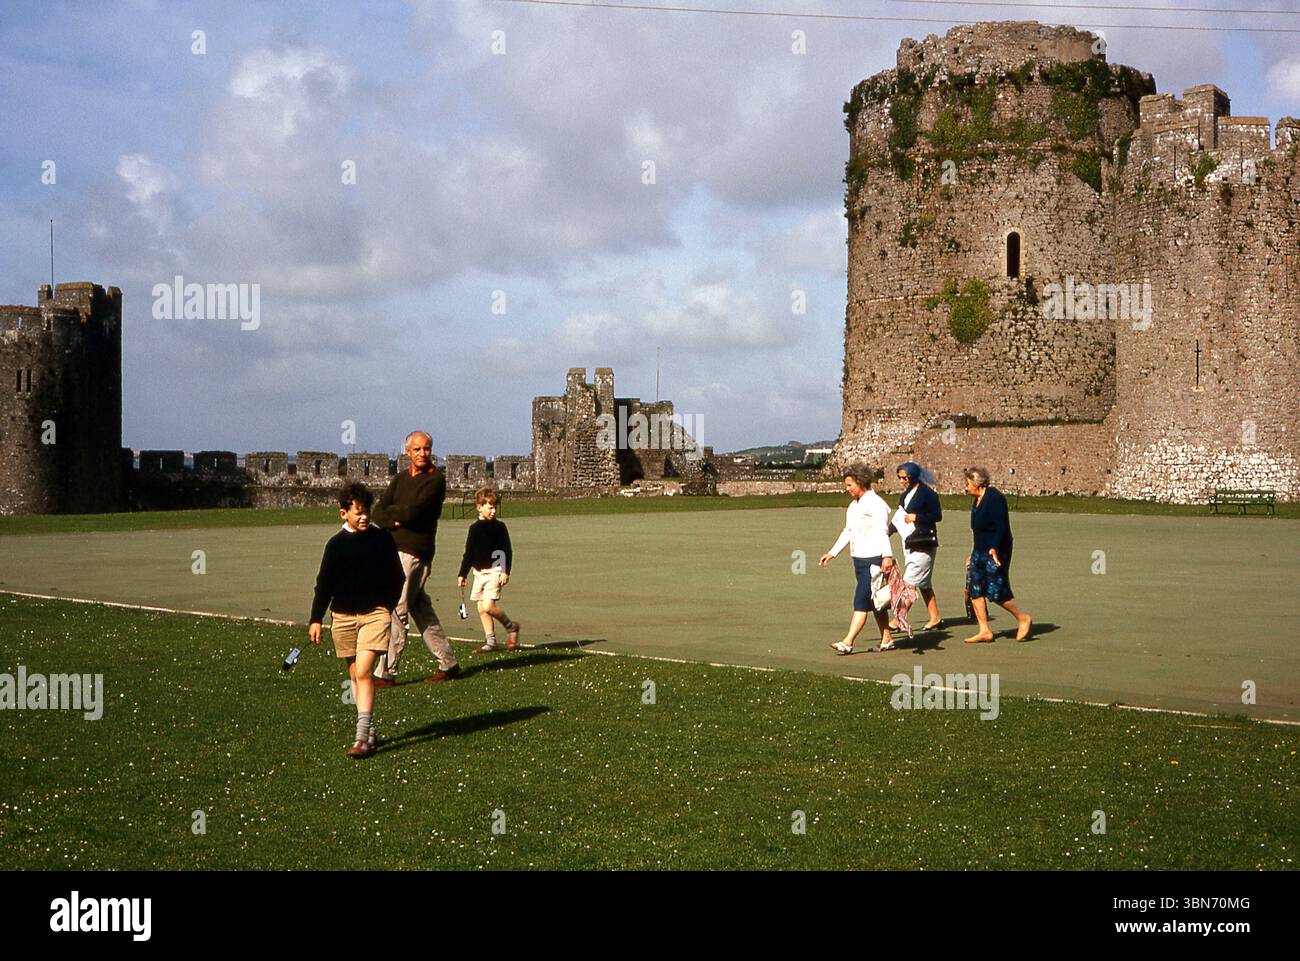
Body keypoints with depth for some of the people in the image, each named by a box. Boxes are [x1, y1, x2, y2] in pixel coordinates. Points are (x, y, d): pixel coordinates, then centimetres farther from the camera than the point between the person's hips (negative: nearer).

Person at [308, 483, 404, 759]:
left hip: (375, 614, -2)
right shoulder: (336, 544, 1)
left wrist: (387, 607, 5)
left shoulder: (382, 539, 0)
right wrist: (316, 619, 4)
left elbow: (396, 577, 11)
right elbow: (324, 583, 7)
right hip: (343, 617, 3)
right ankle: (369, 730, 22)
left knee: (363, 672, -15)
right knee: (356, 675, 9)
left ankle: (362, 738, -15)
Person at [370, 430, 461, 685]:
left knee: (396, 611, -8)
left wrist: (391, 510, 0)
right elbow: (378, 513, 7)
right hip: (393, 549, 8)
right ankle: (448, 664, 20)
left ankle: (385, 673, -4)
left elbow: (412, 511, -18)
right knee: (421, 610, 12)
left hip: (414, 552, -8)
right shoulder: (401, 479, 16)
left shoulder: (435, 480, -7)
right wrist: (395, 520, -13)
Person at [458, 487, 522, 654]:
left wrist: (506, 571, -13)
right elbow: (468, 554, 16)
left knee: (488, 606, -17)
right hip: (479, 572, 5)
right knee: (481, 609, 4)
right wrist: (462, 574, 14)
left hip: (494, 571, -5)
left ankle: (511, 626, 4)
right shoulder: (474, 528, 9)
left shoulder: (499, 527, -2)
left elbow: (507, 551, -3)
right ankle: (490, 642, 11)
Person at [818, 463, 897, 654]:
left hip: (874, 560, -9)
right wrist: (832, 553, 24)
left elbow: (882, 531, -22)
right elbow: (847, 532, 25)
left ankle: (848, 642, -14)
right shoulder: (853, 506, 16)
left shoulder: (875, 504, -12)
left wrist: (887, 555, -33)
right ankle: (887, 639, 20)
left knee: (861, 601, -11)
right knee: (874, 603, 13)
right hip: (859, 559, 9)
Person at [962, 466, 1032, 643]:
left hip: (995, 552, -10)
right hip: (981, 551, 10)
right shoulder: (977, 501, 15)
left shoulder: (994, 498, -14)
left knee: (995, 591, -9)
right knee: (974, 588, 2)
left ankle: (1023, 618, 11)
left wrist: (994, 548, -31)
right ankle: (984, 631, 4)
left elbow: (1001, 527, -21)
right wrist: (973, 555, 24)